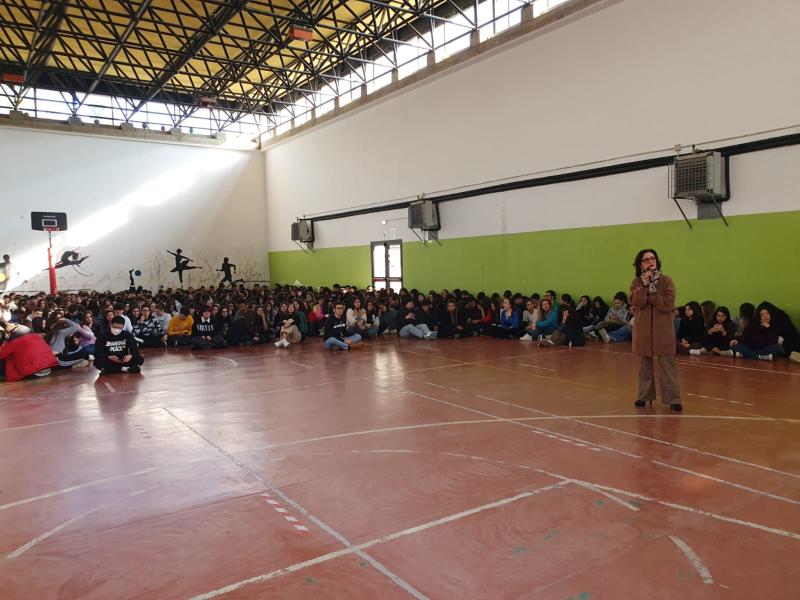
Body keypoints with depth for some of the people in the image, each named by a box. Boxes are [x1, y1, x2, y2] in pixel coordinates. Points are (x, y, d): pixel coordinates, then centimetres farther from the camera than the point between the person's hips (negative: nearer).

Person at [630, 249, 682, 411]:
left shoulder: (666, 280, -3)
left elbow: (668, 304, -14)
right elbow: (636, 303, -11)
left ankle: (673, 399, 2)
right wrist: (644, 285, -20)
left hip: (663, 329, -2)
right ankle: (645, 395, 22)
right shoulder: (636, 282, 4)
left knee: (667, 364, -2)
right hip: (643, 329, 3)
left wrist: (650, 293, -12)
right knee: (644, 364, 11)